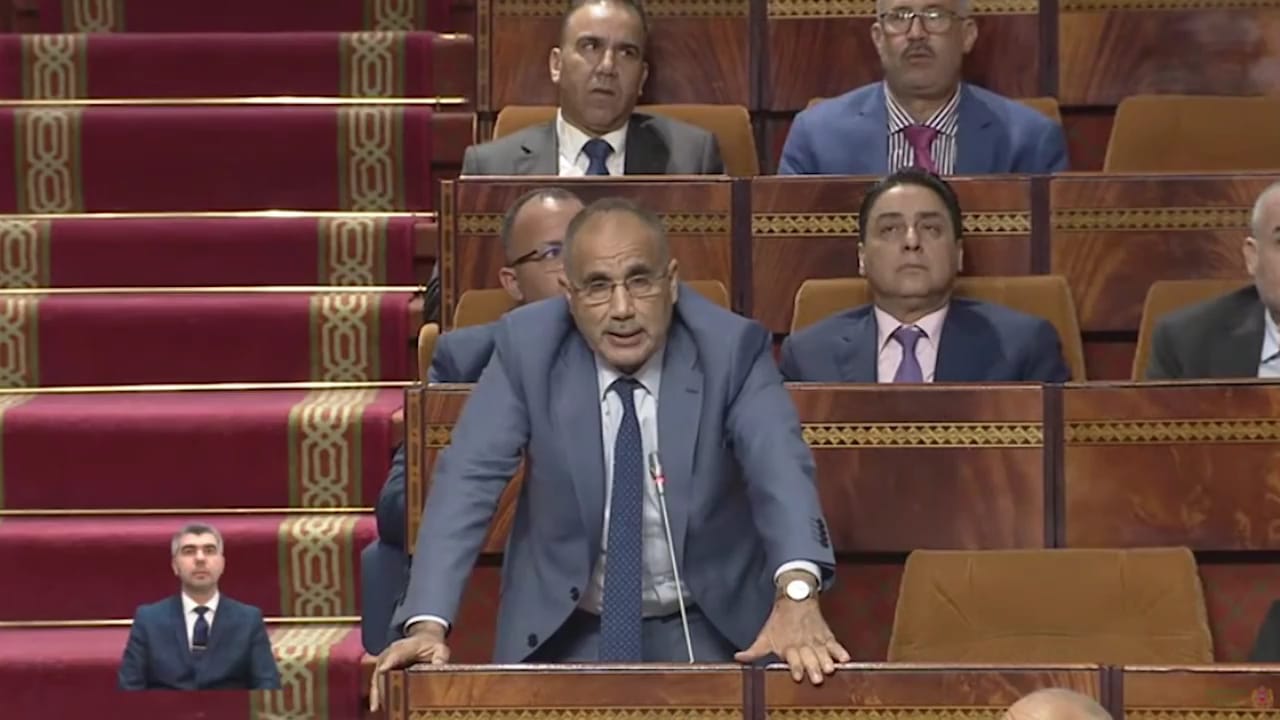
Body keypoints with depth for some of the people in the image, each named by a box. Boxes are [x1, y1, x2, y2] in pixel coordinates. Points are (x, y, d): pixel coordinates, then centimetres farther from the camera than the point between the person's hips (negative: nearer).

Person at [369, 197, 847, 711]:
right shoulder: (527, 345, -10)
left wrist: (797, 593, -45)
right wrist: (427, 625, -30)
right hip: (562, 631, 1)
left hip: (708, 629, -1)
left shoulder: (732, 348, -12)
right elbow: (469, 479, -15)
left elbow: (780, 468, -25)